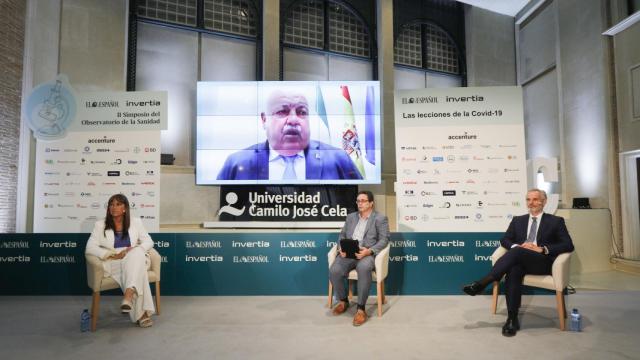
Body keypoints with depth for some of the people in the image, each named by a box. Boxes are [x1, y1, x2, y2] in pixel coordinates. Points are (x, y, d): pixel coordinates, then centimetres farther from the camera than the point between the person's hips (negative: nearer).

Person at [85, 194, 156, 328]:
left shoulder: (135, 222, 10)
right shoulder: (100, 225, 6)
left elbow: (148, 242, 6)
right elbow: (90, 248, -3)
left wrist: (134, 250, -15)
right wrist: (113, 255, -17)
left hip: (135, 260, 2)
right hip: (113, 263, -2)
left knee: (137, 253, -37)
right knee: (139, 271, -35)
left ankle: (129, 295, -49)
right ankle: (141, 313, -37)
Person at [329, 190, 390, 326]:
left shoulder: (380, 218, 7)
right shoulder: (350, 217, 22)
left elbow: (383, 240, -3)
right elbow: (342, 236, 18)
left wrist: (369, 251, -20)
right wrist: (341, 248, -4)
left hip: (367, 254, -4)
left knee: (363, 268, -39)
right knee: (334, 271, -25)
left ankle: (361, 308, -26)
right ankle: (343, 301, 3)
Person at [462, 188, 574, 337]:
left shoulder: (556, 221, 13)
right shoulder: (518, 220, 22)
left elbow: (568, 245, 2)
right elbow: (504, 240, 14)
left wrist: (543, 249, -12)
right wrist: (518, 246, -9)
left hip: (542, 262, -2)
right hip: (520, 261, 3)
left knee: (516, 252, -35)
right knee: (513, 271, -36)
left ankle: (481, 284, -35)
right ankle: (512, 319, -33)